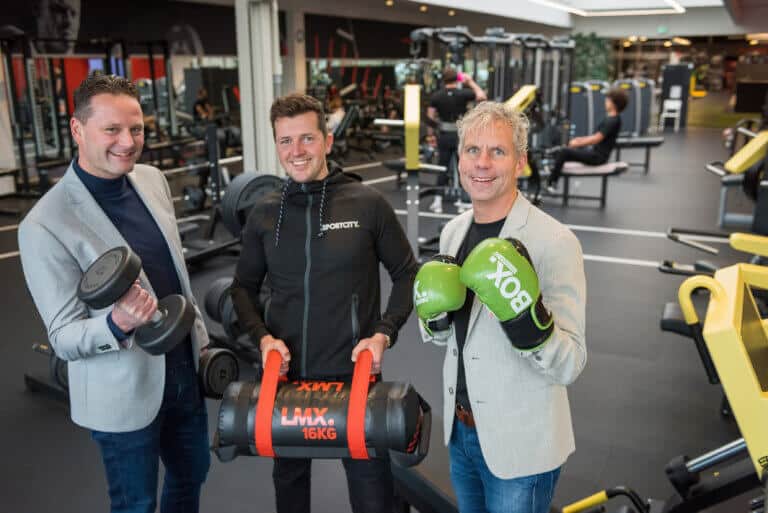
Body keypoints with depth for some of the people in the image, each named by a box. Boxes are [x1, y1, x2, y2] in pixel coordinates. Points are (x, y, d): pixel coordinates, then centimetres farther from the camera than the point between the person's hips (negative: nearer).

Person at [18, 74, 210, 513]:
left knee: (192, 475, 24)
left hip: (185, 371, 6)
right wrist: (117, 324, -37)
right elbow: (63, 339, -17)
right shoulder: (45, 225, -22)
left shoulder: (154, 180, -2)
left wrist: (201, 339, 14)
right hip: (125, 394, -6)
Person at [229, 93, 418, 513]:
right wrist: (262, 336, -6)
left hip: (354, 373, -3)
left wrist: (384, 333, -12)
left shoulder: (368, 204, -7)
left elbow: (407, 274, 1)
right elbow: (244, 286, 11)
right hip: (285, 374, 3)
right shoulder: (264, 215, 1)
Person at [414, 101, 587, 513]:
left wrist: (526, 315, -38)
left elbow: (570, 364, -21)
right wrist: (434, 315, -11)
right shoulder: (453, 231, 0)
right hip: (460, 431, 6)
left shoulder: (555, 242, -21)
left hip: (521, 446, -6)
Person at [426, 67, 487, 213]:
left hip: (444, 135, 2)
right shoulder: (463, 93, -8)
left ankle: (438, 201, 9)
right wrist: (471, 82, 5)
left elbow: (430, 115, -2)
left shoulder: (436, 95, -3)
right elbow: (482, 96, -3)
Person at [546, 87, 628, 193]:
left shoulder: (612, 121, -18)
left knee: (563, 152, -17)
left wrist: (578, 143, -13)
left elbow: (597, 139, -22)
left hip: (598, 156, -11)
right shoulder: (612, 119, 12)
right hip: (596, 153, 11)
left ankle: (550, 184, -10)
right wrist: (580, 139, 10)